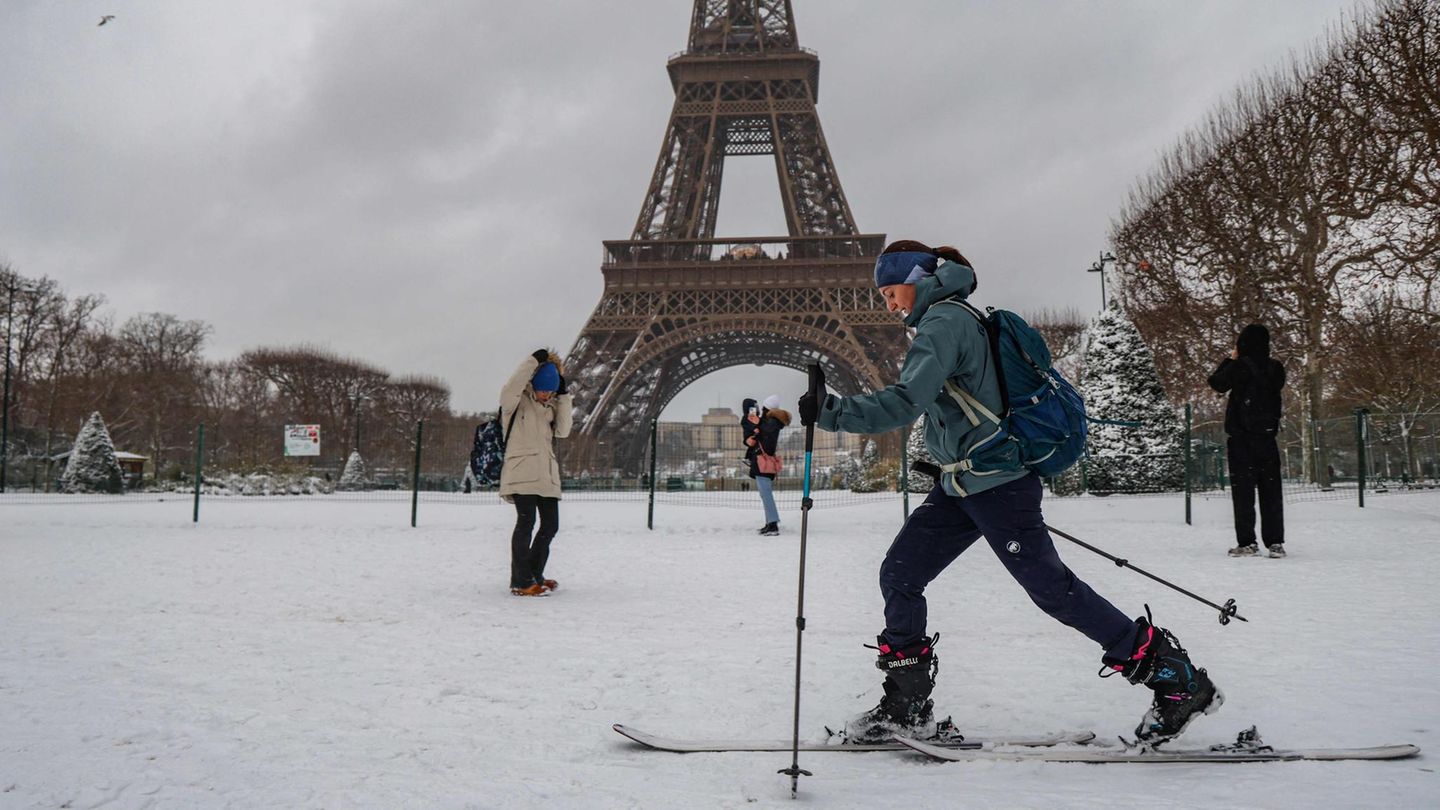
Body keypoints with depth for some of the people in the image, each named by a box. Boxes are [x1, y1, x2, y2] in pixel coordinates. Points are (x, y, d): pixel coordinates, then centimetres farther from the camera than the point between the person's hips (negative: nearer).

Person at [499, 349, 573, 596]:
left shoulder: (550, 406, 18)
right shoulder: (516, 402, -1)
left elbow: (563, 431, 5)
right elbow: (511, 387, -23)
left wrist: (563, 396, 0)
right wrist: (534, 360, -19)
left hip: (546, 475, 7)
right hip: (521, 473, -7)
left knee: (550, 525, 9)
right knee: (526, 523, -11)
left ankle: (534, 575, 24)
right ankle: (521, 582, -6)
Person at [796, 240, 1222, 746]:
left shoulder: (943, 321, -15)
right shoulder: (960, 317, 16)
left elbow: (905, 402, -27)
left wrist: (830, 412, -27)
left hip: (992, 484, -10)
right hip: (961, 485, 10)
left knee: (1053, 590, -3)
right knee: (898, 577, 6)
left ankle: (1179, 679, 9)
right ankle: (906, 708, 14)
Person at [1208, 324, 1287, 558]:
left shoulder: (1239, 366, -12)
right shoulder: (1275, 368, 1)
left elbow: (1217, 383, 0)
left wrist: (1230, 359, 11)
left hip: (1241, 436, -4)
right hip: (1268, 434, 4)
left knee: (1243, 488, 1)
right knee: (1271, 488, 8)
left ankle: (1246, 542, -1)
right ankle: (1275, 541, 7)